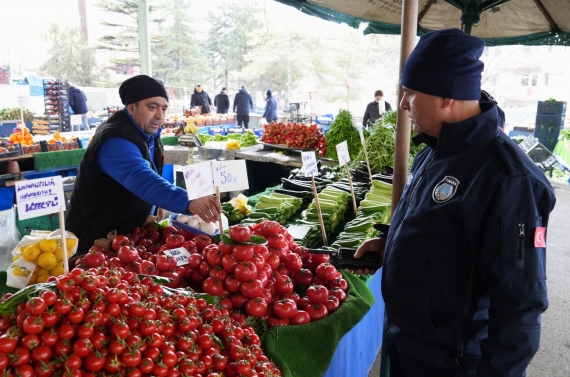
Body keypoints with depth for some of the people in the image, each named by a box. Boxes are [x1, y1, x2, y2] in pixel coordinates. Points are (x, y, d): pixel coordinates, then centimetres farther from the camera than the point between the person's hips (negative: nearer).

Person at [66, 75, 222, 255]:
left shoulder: (147, 131, -1)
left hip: (127, 231, 9)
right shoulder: (116, 142, -32)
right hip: (97, 237, -8)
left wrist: (157, 202, 3)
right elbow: (142, 180, -50)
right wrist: (189, 203, -63)